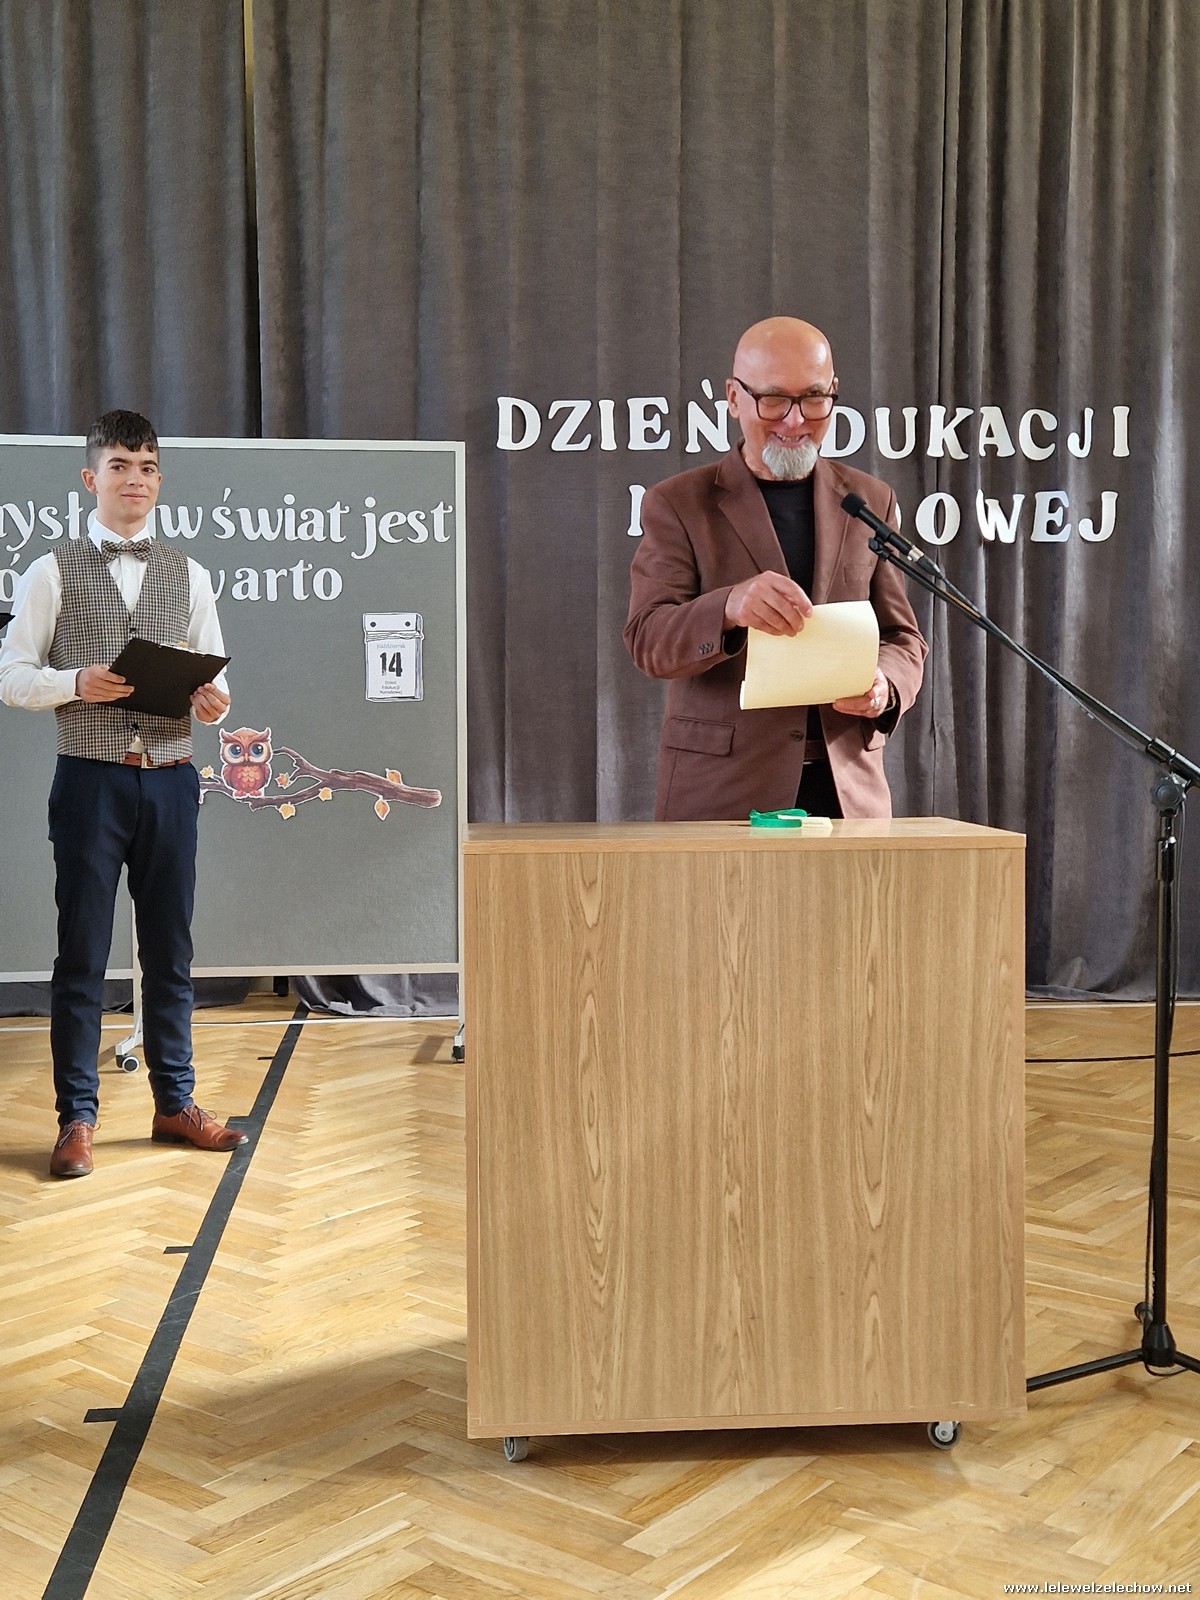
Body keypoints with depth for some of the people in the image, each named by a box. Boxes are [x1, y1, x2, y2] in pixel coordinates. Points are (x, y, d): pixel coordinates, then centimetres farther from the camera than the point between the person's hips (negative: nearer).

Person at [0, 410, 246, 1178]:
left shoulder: (189, 576, 10)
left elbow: (214, 677, 11)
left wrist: (213, 700, -11)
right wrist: (77, 684, -17)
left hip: (171, 780, 3)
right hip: (91, 779, -3)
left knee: (170, 947, 10)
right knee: (83, 951, 2)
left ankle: (175, 1102, 23)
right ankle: (77, 1117, 13)